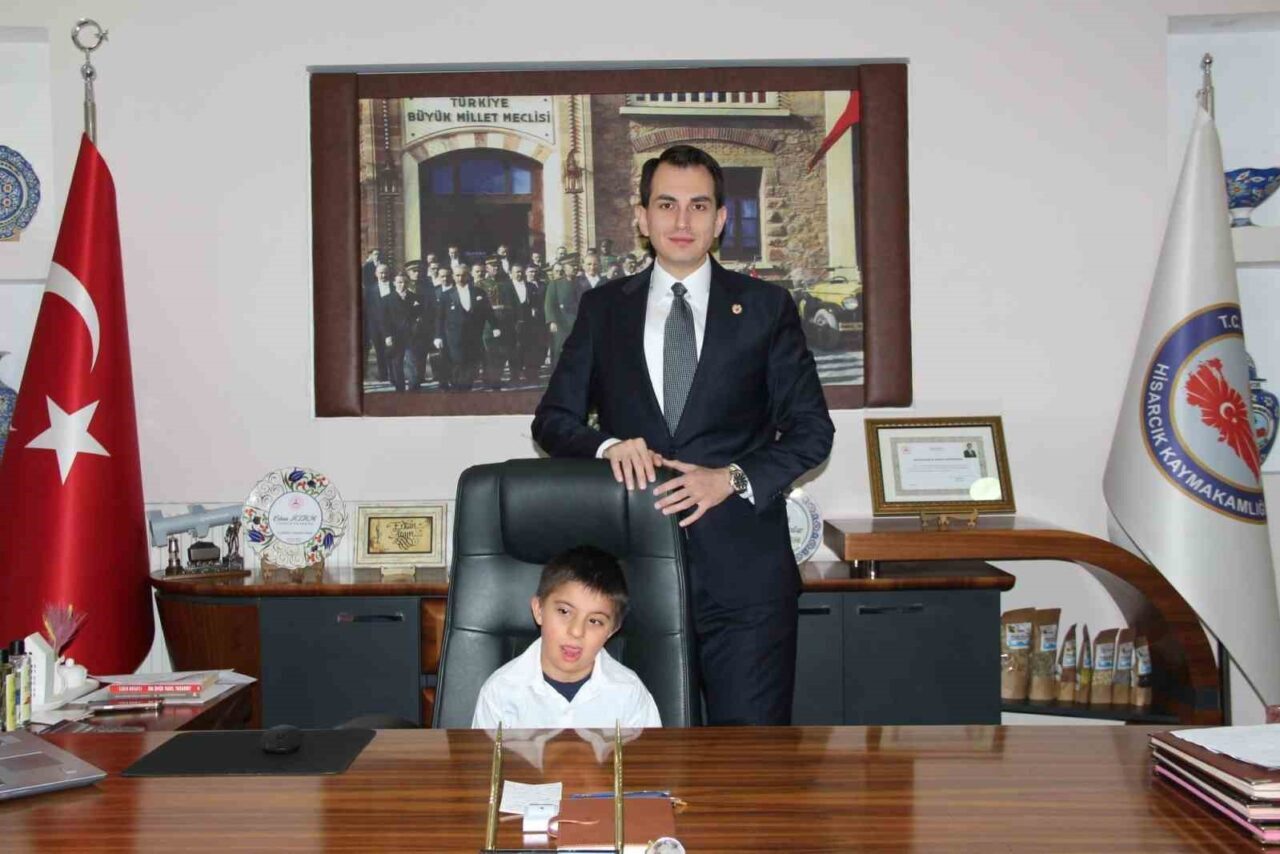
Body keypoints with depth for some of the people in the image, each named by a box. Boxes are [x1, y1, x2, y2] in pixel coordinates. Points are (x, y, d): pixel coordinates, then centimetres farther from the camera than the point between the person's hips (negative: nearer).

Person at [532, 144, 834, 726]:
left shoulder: (766, 307, 7)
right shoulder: (602, 308, 11)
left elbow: (811, 429, 6)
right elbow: (552, 419, 12)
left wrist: (733, 477, -9)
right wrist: (607, 447, -10)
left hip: (743, 564, -1)